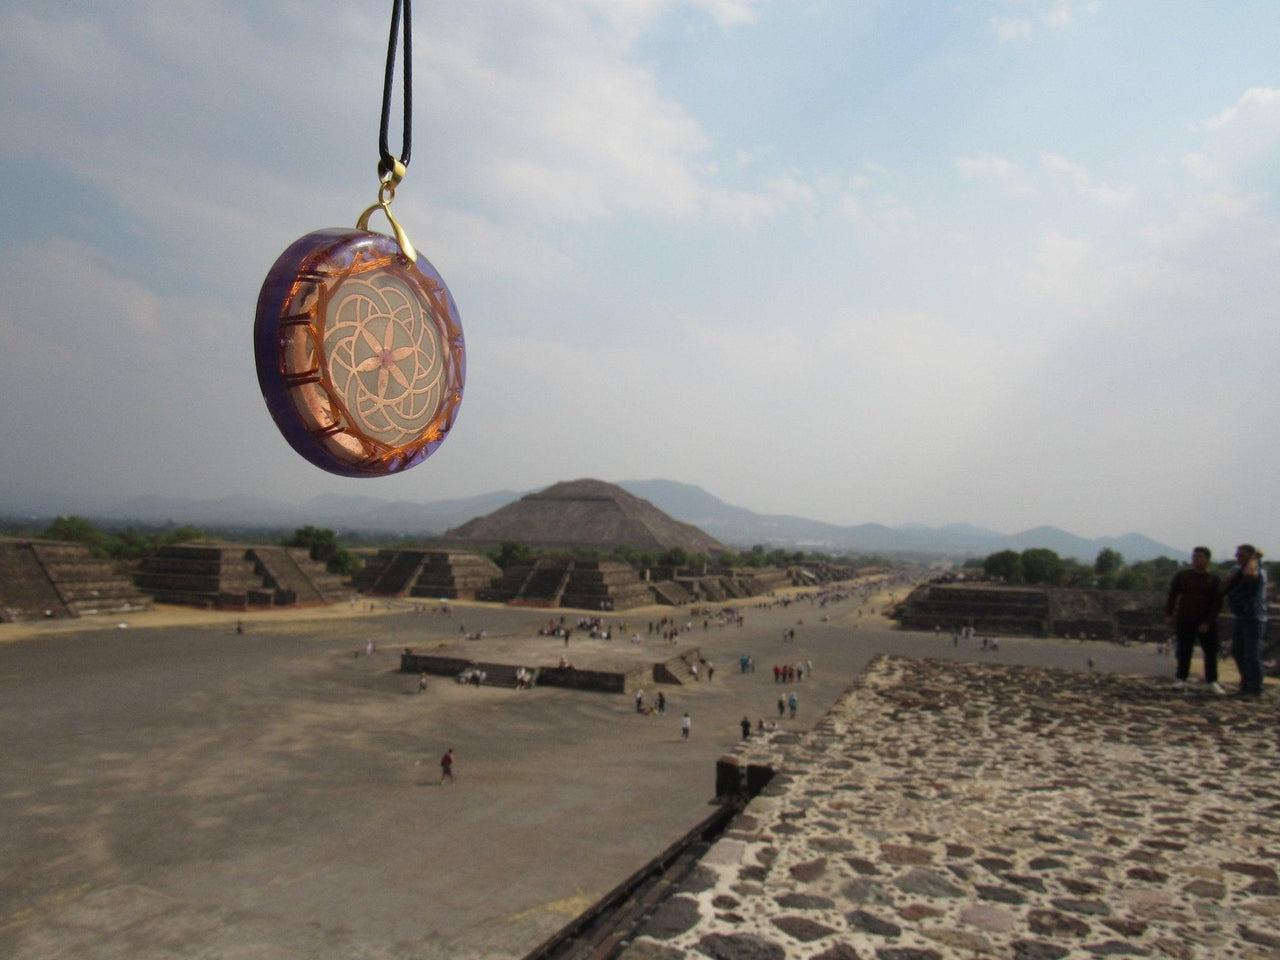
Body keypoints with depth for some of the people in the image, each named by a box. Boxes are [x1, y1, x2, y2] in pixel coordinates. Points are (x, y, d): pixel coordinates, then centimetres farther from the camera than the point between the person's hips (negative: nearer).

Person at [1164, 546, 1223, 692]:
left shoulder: (1214, 579, 1)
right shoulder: (1182, 576, 4)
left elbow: (1217, 603, -4)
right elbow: (1172, 595, 4)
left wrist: (1208, 622, -12)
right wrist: (1168, 614, -7)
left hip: (1207, 623, 0)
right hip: (1185, 621, 1)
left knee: (1211, 651, 0)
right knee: (1184, 650, 3)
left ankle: (1212, 681, 10)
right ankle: (1181, 678, 12)